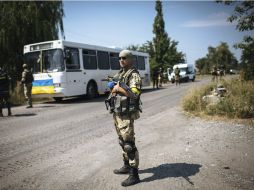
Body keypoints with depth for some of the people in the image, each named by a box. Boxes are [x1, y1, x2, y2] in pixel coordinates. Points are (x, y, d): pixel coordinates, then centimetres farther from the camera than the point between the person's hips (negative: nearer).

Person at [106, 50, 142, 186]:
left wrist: (118, 88, -16)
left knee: (129, 144, -8)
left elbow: (134, 93, -25)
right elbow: (113, 90, 20)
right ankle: (127, 166, 33)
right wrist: (113, 87, -2)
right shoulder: (119, 74, 16)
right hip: (117, 112, 9)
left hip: (127, 114, -9)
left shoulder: (134, 75, -11)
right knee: (122, 142, 18)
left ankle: (134, 175, -1)